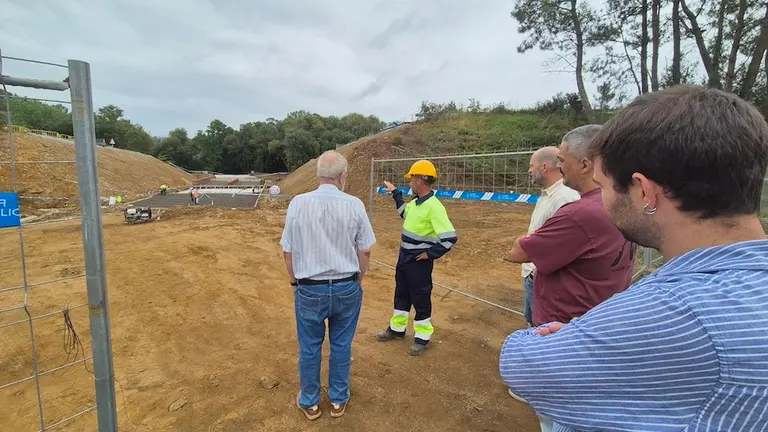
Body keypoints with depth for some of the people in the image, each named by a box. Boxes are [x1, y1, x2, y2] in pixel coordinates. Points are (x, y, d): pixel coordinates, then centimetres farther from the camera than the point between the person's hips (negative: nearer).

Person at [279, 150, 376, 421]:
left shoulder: (298, 203, -10)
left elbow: (288, 252, -4)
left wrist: (296, 283, 11)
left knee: (309, 348, 18)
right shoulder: (354, 205, -10)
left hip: (309, 289, 0)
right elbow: (365, 251, -4)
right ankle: (338, 400, 36)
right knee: (341, 346, 18)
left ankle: (309, 402, 36)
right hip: (346, 288, 1)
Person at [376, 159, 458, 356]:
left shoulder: (434, 207, -24)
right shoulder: (415, 202, 4)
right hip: (404, 257, 9)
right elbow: (405, 213, 28)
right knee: (401, 295, 21)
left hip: (419, 261, -9)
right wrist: (395, 193, 27)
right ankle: (397, 329, 40)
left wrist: (430, 254, -20)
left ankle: (422, 337, 26)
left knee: (420, 299, 7)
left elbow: (450, 237, -28)